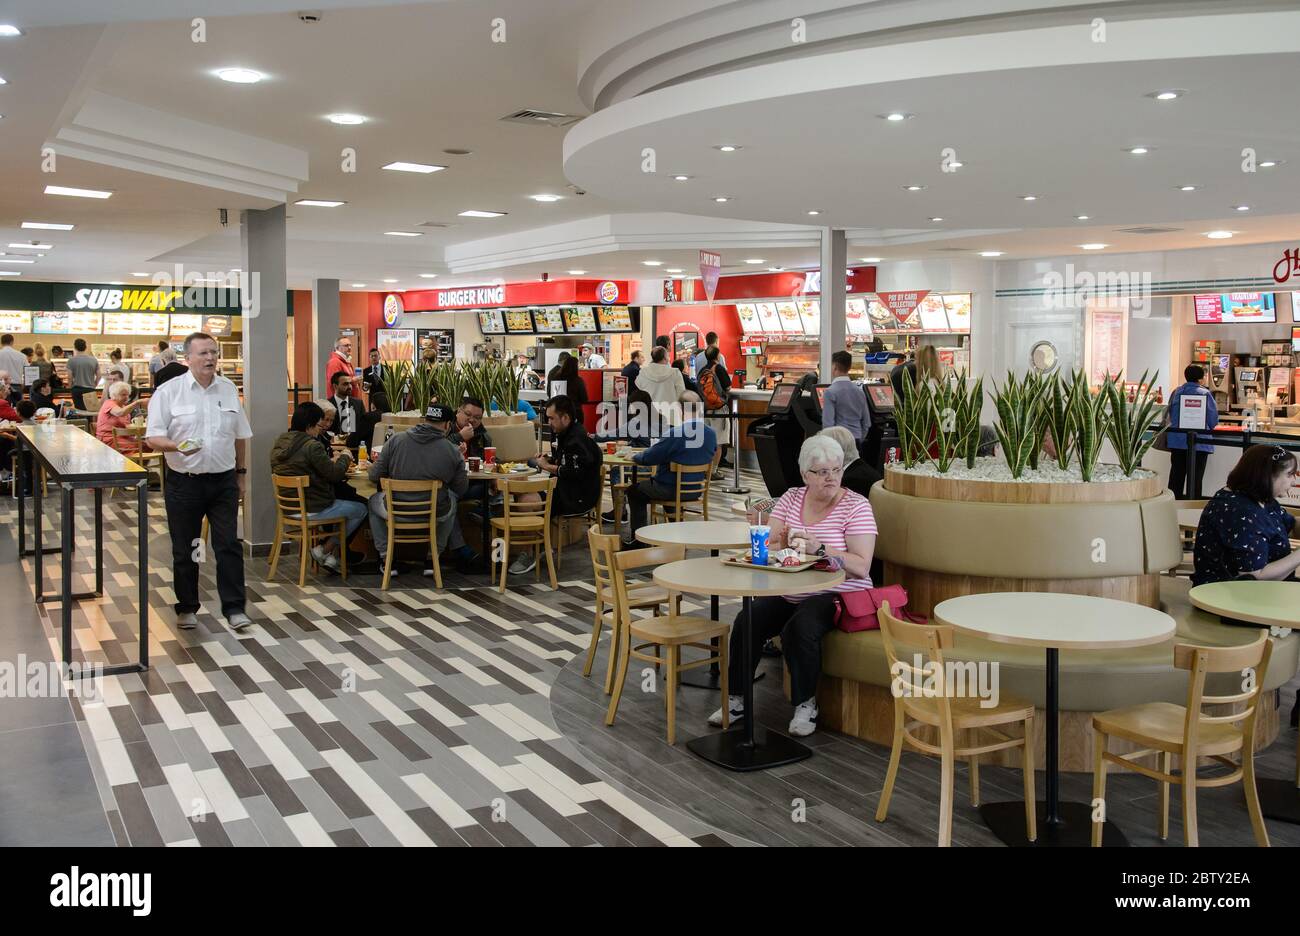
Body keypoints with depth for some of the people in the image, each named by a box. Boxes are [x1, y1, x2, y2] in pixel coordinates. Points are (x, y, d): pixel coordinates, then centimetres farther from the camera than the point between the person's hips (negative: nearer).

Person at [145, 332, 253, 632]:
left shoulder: (229, 390, 7)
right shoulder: (169, 391, -4)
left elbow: (240, 437, 14)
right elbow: (153, 437, -8)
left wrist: (241, 473, 14)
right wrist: (177, 447, -27)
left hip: (223, 481, 2)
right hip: (184, 482, -2)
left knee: (229, 545, -1)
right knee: (184, 550, 8)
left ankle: (234, 607, 5)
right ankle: (187, 607, 22)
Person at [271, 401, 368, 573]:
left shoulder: (279, 444, 6)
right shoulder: (312, 446, -20)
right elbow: (335, 475, -16)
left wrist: (331, 462, 14)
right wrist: (345, 457, 3)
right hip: (312, 510, -9)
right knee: (361, 509, 7)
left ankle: (326, 551, 21)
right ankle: (324, 549, 6)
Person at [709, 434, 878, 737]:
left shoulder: (856, 506, -6)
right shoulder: (790, 498, 9)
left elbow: (861, 567, -15)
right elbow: (769, 548, 4)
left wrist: (819, 549, -27)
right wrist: (785, 542, -18)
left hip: (835, 595, -4)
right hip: (788, 593, 5)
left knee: (800, 629, -32)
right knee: (746, 621, -19)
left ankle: (806, 705, -9)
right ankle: (738, 699, -2)